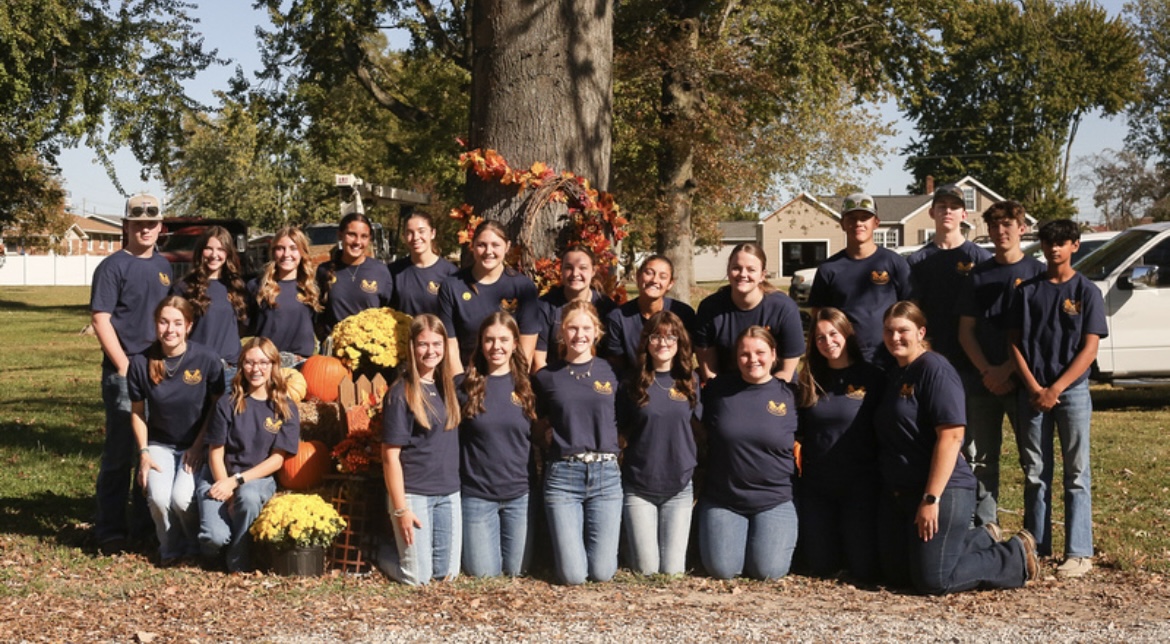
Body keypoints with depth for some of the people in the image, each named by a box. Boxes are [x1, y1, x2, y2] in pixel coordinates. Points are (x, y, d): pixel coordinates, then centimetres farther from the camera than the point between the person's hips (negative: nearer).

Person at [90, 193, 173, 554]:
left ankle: (147, 524, 23)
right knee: (120, 453, -2)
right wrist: (125, 366, -16)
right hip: (125, 372, -6)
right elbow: (100, 319, -12)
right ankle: (110, 530, 5)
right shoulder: (114, 267, -7)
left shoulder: (163, 267, 13)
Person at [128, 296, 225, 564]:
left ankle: (197, 548, 6)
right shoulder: (141, 363, -8)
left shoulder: (207, 359, -13)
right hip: (160, 444, 2)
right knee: (158, 497, -24)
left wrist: (199, 446, -9)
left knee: (182, 497, -25)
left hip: (198, 444, -2)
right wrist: (144, 452, -4)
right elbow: (137, 411, 4)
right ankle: (171, 549, 6)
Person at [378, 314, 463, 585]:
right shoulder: (400, 394, -12)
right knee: (418, 578, -3)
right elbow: (390, 455, -12)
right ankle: (382, 553, 26)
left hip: (449, 493, 6)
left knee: (447, 573, 7)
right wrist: (400, 509, -15)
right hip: (413, 493, -6)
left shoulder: (447, 387, 8)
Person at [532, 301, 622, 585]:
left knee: (602, 572, -3)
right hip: (563, 474, -1)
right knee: (572, 575, -7)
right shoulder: (546, 377, 5)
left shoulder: (610, 372, 8)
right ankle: (565, 544, 27)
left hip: (605, 474, 1)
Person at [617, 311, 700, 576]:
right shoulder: (633, 383, -1)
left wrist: (695, 469, 9)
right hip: (638, 486, -1)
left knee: (673, 571, -1)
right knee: (646, 569, -3)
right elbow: (620, 430, 6)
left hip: (679, 487, 1)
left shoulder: (690, 381, 3)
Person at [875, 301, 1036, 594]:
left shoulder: (934, 369, -14)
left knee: (933, 580, -11)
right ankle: (982, 540, 27)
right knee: (896, 574, 12)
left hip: (943, 492, -9)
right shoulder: (893, 375, 14)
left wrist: (931, 498, -24)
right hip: (896, 493, 9)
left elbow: (951, 435, -21)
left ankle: (1018, 556, 11)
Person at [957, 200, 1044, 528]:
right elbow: (966, 330, 8)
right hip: (982, 381, 3)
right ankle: (984, 529, 11)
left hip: (1023, 379, -3)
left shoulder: (1037, 272, 2)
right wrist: (987, 371, -6)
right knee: (981, 458, 4)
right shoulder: (978, 274, 11)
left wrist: (1007, 370, -11)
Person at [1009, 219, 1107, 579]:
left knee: (1076, 474, -2)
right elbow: (1015, 343, 4)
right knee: (1035, 474, 6)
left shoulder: (1087, 292, 1)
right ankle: (1036, 547, 13)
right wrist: (1034, 388, -9)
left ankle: (1079, 553, -3)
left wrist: (1055, 390, -13)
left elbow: (1089, 349, -5)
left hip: (1072, 391, -3)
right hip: (1032, 391, 3)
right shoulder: (1027, 291, 7)